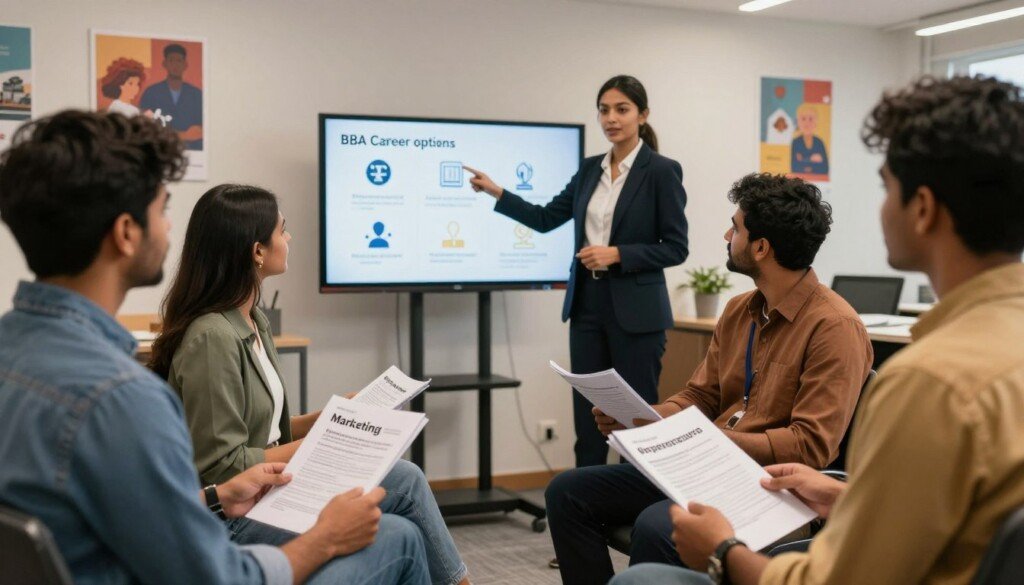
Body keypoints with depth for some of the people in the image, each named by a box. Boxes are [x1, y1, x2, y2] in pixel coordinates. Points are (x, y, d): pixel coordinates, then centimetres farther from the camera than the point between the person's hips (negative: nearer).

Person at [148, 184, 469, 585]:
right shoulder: (211, 339, -21)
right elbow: (221, 466, -20)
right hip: (231, 516, -8)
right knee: (398, 537, -13)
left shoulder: (254, 322, 8)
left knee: (406, 479, -1)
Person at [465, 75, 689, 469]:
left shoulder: (661, 171, -8)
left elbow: (676, 248, -9)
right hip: (587, 306, 6)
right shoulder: (590, 169, 11)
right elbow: (546, 219, 13)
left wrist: (617, 254, -19)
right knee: (587, 415, 10)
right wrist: (496, 193, 4)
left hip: (635, 311, -6)